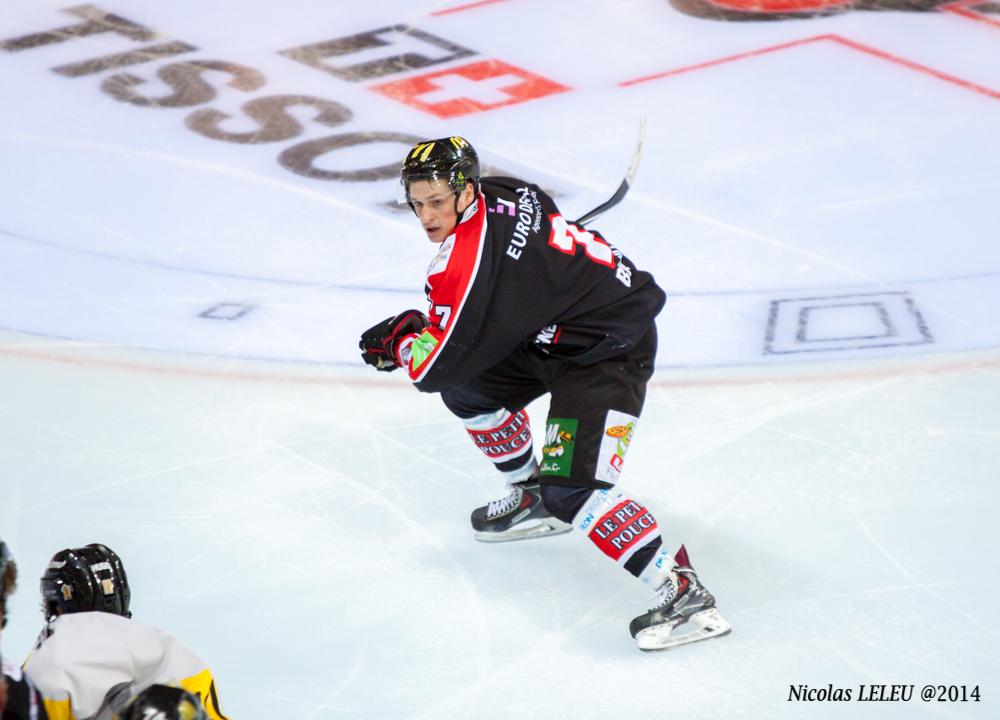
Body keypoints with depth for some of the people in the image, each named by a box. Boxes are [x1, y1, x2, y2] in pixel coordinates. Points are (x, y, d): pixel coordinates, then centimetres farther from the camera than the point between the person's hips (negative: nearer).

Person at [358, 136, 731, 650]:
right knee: (467, 388, 19)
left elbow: (434, 369, -19)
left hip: (610, 351, -11)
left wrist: (401, 337, 1)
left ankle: (681, 591, -22)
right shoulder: (500, 194, 1)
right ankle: (531, 499, 35)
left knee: (570, 490, -21)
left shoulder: (466, 260, -25)